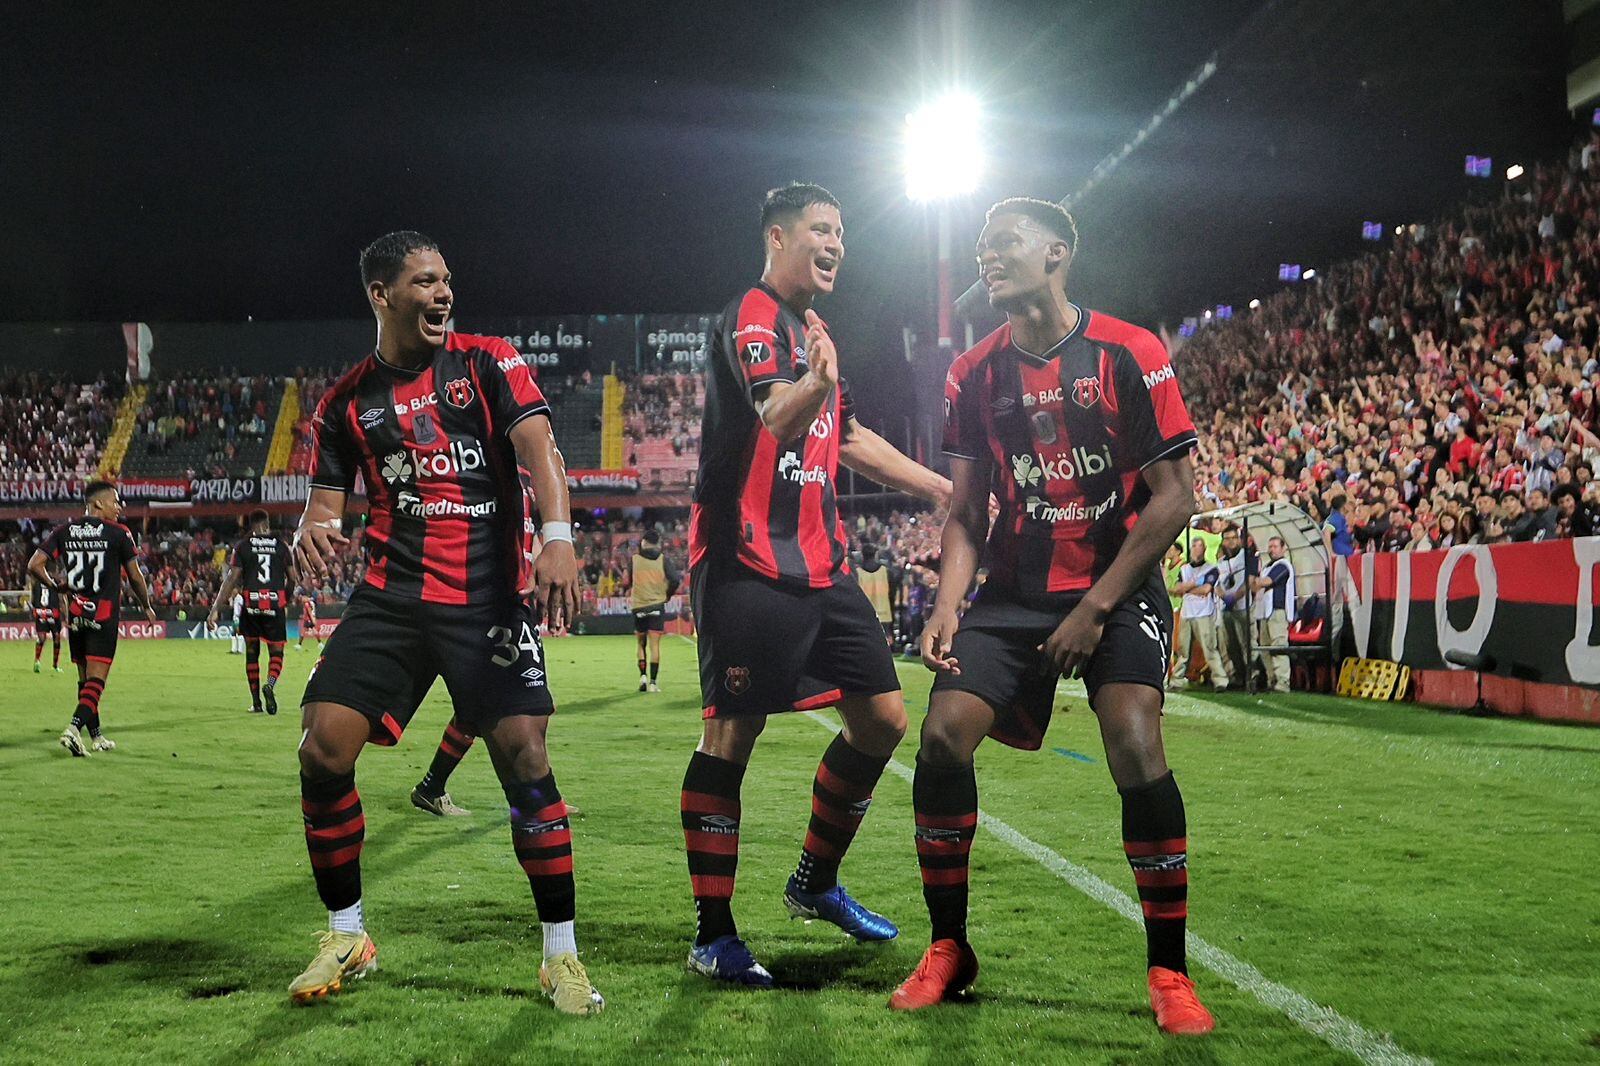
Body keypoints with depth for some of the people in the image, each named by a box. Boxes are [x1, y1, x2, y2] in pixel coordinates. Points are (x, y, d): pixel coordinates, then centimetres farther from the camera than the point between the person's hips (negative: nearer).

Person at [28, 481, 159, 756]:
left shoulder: (64, 532, 5)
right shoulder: (118, 533, -5)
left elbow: (34, 566, -2)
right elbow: (135, 577, 1)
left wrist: (56, 586, 17)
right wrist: (146, 607, 17)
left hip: (75, 615, 5)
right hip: (104, 615, -5)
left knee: (84, 678, 15)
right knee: (96, 679, -5)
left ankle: (96, 736, 21)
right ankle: (74, 728, -22)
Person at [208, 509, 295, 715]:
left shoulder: (242, 546, 4)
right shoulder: (281, 545, 8)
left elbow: (231, 579, -2)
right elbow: (293, 578, 8)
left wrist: (215, 610, -2)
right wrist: (286, 601, 27)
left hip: (251, 604, 0)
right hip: (275, 603, 0)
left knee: (252, 652, 12)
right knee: (276, 652, 7)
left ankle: (256, 701, 13)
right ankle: (270, 684, -24)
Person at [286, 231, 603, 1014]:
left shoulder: (488, 362, 2)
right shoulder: (347, 402, 10)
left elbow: (538, 447, -11)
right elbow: (327, 501, 13)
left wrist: (559, 538, -29)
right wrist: (311, 531, -13)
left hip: (489, 596, -3)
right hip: (392, 595, 3)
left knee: (524, 758, -11)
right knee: (322, 750, -8)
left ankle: (561, 955, 3)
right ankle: (347, 937, 12)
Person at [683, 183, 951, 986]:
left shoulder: (811, 330, 21)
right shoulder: (752, 318, -8)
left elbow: (848, 437, 32)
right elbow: (777, 418, -28)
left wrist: (942, 489, 30)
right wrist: (819, 380, -50)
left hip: (819, 566, 9)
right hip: (750, 567, -9)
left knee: (882, 719, 8)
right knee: (730, 737, -5)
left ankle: (815, 883, 26)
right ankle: (713, 935, 3)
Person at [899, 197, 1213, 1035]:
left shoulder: (1128, 355, -9)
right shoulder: (974, 375, 4)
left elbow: (1174, 497, -9)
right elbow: (965, 508, 9)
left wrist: (1097, 607, -13)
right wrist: (949, 604, -8)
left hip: (1117, 587, -4)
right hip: (1014, 589, 4)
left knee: (1134, 746, -22)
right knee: (943, 734, -11)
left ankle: (1168, 971, -3)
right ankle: (948, 948, 8)